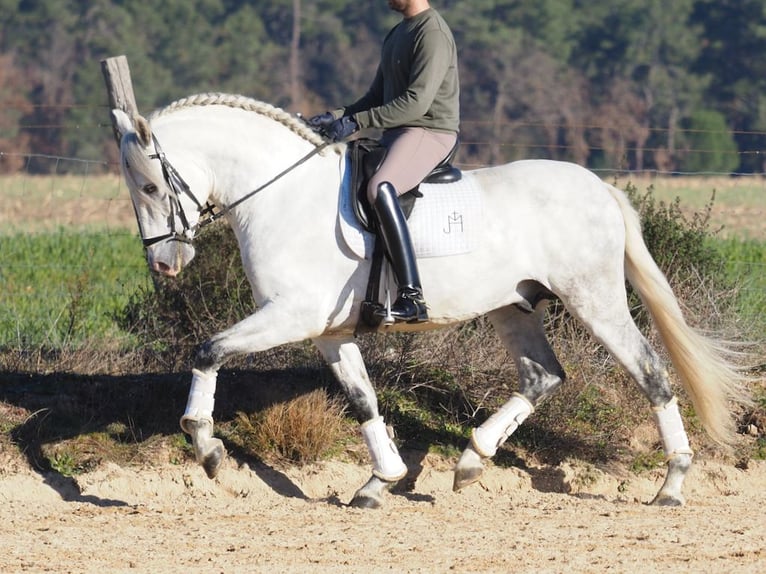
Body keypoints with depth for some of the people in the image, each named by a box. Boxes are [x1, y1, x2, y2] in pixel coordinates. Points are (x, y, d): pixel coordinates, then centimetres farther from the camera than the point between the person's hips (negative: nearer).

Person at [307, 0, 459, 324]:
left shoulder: (432, 32, -13)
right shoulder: (396, 35, 19)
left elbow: (417, 102, -21)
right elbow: (376, 98, 22)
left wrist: (357, 121, -21)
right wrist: (336, 117, 6)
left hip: (429, 133, -11)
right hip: (396, 135, 11)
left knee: (379, 189, -35)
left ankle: (411, 298, -41)